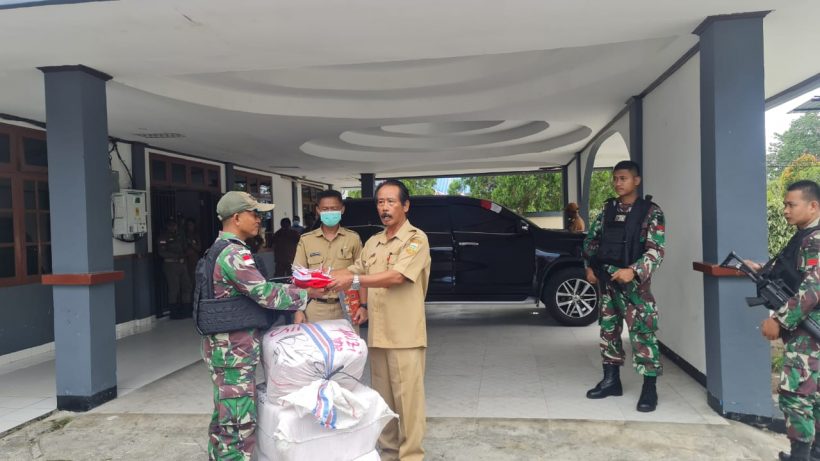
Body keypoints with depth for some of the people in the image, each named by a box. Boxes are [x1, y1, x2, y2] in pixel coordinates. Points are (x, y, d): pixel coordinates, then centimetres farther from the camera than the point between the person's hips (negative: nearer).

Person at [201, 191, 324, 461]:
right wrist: (306, 294, -10)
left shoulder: (221, 250, 14)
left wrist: (295, 306, 9)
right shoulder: (235, 254, -19)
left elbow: (257, 292, 17)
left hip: (226, 347, 11)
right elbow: (266, 294, -22)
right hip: (234, 351, -11)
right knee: (240, 423, -4)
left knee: (225, 418, 20)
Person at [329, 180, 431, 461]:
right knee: (383, 400, 15)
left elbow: (396, 276, -20)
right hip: (378, 334, 7)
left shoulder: (416, 238, -8)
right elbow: (354, 271, 15)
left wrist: (354, 281, -25)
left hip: (405, 336, -7)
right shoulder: (372, 243, 15)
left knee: (407, 399, 1)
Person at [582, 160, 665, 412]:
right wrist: (590, 267, 6)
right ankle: (611, 380, 25)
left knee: (642, 332, -7)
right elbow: (591, 239, 18)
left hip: (634, 280, -6)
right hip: (606, 279, 6)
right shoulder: (608, 209, 11)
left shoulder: (651, 212, -5)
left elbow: (656, 250, -13)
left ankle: (649, 388, 4)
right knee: (608, 329, 13)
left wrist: (634, 271, -25)